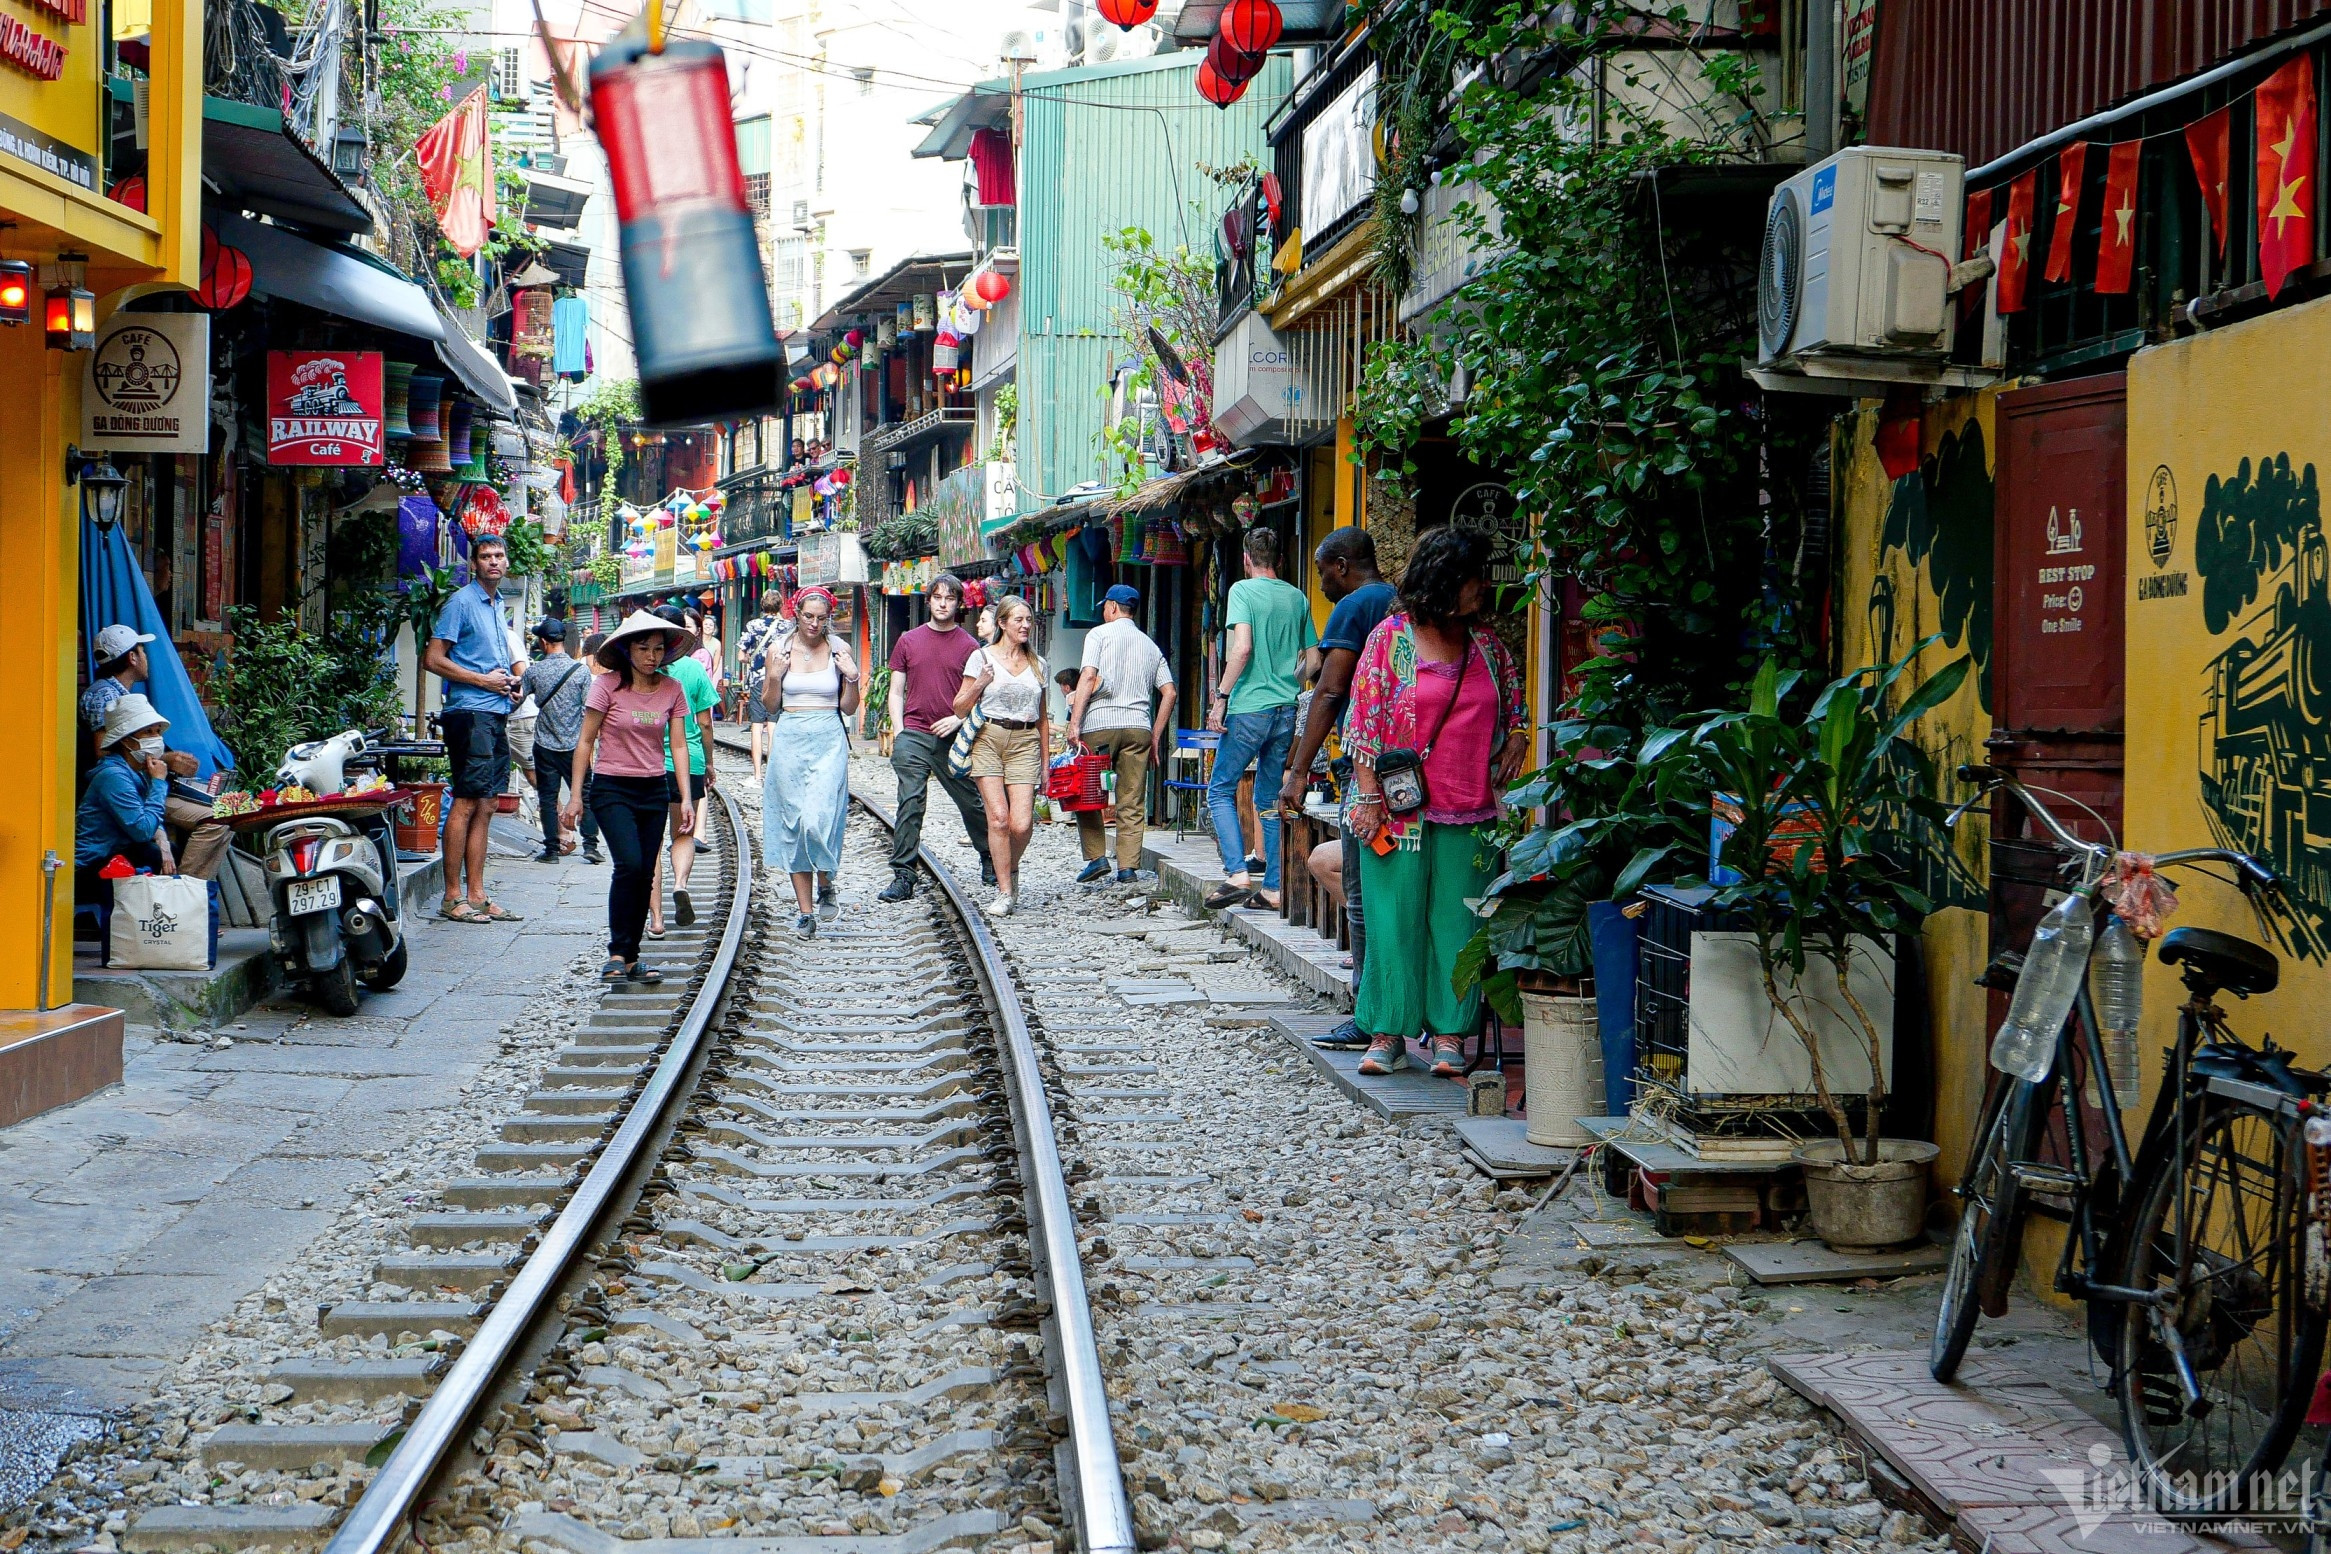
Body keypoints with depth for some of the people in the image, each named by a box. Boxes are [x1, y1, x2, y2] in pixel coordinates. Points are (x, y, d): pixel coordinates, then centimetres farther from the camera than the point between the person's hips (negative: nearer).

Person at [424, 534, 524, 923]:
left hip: (497, 714, 9)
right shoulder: (461, 602, -6)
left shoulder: (497, 604, 19)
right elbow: (433, 659, -12)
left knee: (485, 807, 9)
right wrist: (484, 680, -12)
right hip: (470, 712, -9)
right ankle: (452, 898, -7)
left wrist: (511, 679, 12)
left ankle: (476, 895, 12)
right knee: (466, 803, -9)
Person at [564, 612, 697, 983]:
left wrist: (686, 799, -2)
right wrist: (575, 795, -5)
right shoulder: (607, 685, -6)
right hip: (612, 788, -4)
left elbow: (678, 745, 5)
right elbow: (585, 741, -2)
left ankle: (630, 958, 12)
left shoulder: (672, 690, 3)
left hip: (654, 789, 4)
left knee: (645, 874, 3)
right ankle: (617, 953, -9)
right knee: (629, 865, -19)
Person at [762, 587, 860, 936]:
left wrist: (852, 678, -8)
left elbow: (848, 707, 8)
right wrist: (775, 676, -7)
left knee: (818, 818, -17)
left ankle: (825, 884, 10)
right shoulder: (779, 650, 5)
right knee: (793, 823, 2)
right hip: (789, 740, 2)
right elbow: (770, 705, 9)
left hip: (829, 740, -2)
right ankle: (805, 911, 8)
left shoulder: (839, 651, 4)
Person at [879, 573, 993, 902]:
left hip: (954, 738, -1)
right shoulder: (909, 641, 10)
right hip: (913, 736, 1)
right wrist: (898, 731, 0)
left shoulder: (968, 646, 4)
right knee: (909, 805, -6)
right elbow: (896, 692, 12)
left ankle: (990, 861, 28)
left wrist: (958, 719, -11)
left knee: (971, 802, 8)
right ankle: (903, 876, -5)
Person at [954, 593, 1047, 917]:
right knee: (998, 818, -11)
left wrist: (1046, 760, 17)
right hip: (989, 739, -2)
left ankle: (1011, 867, 21)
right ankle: (1005, 891, 0)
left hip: (1025, 744, 2)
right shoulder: (982, 657, 4)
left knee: (1021, 824, -11)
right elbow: (960, 709, 5)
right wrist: (979, 684, -13)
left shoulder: (1037, 664, 14)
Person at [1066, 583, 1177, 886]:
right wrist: (1155, 737, 14)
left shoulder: (1099, 633, 5)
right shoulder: (1150, 645, 18)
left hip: (1100, 724, -4)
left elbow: (1088, 677, -8)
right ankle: (1128, 867, -1)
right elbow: (1169, 693, 11)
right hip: (1139, 726, 4)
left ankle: (1096, 857, -2)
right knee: (1132, 803, 4)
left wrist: (1074, 723, -11)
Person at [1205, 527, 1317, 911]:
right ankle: (1273, 889, 10)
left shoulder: (1243, 590, -6)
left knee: (1220, 790, 5)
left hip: (1249, 707, -5)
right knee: (1272, 799, 12)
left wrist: (1221, 697, -13)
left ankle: (1238, 874, -10)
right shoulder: (1298, 597, 11)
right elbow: (1313, 660, 14)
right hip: (1286, 711, 5)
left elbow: (1242, 649, -19)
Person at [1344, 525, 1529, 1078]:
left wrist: (1516, 740, 1)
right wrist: (1368, 797, -10)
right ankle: (1387, 1034, 8)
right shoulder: (1391, 637, -1)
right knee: (1396, 919, -1)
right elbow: (1364, 720, -4)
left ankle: (1449, 1035, 7)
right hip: (1400, 807, -3)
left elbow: (1515, 705, 23)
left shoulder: (1486, 643, 11)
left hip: (1469, 810, 3)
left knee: (1457, 922, 1)